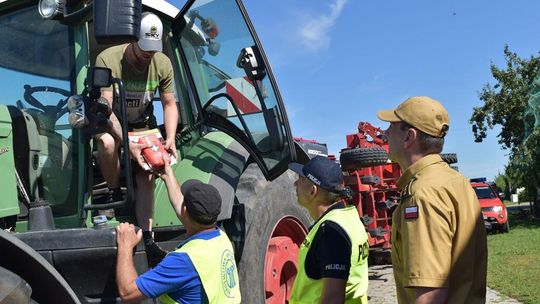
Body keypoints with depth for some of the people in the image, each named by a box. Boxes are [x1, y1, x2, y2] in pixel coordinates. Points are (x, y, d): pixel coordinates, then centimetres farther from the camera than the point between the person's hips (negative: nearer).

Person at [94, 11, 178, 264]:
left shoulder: (162, 64, -12)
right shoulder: (108, 59, -24)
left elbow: (169, 105, -4)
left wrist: (170, 139, -20)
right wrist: (128, 143, -39)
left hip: (143, 125, 3)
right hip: (111, 123, -3)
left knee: (147, 176, -13)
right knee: (107, 142, -37)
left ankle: (146, 240, -8)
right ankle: (114, 193, -12)